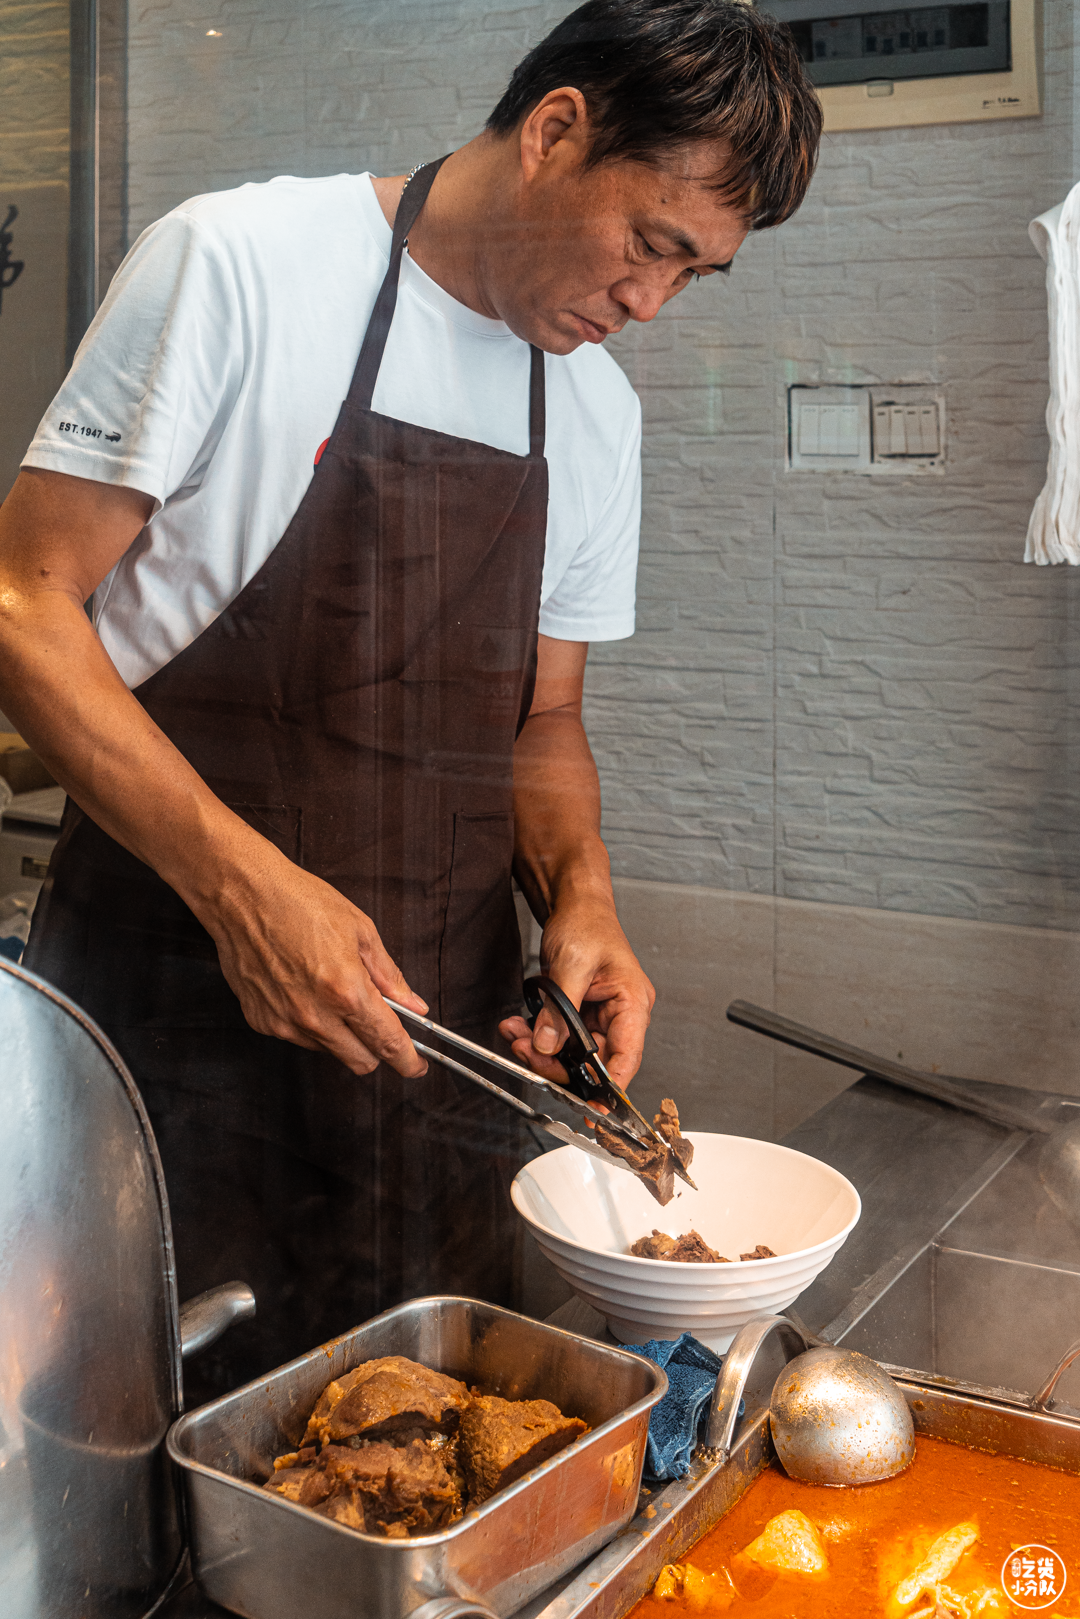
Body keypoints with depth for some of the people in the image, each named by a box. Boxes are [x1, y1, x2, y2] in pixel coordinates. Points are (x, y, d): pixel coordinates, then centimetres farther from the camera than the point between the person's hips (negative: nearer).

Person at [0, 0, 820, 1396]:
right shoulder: (238, 263, -8)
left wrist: (580, 897, -5)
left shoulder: (598, 411, 10)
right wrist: (240, 878, -23)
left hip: (438, 1019, 5)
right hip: (176, 998, -5)